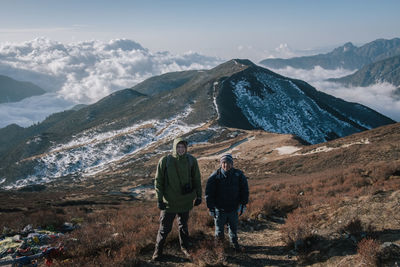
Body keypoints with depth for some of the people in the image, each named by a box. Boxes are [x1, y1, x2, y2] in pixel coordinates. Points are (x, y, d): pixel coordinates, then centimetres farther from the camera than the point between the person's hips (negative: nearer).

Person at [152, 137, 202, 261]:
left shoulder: (191, 160, -6)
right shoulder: (165, 161, -13)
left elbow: (197, 180, 5)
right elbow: (158, 181, -6)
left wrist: (198, 196, 6)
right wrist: (159, 199, -9)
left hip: (185, 201, 2)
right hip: (169, 202, -2)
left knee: (183, 225, 19)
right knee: (165, 227, 7)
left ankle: (184, 247, 38)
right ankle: (158, 250, 26)